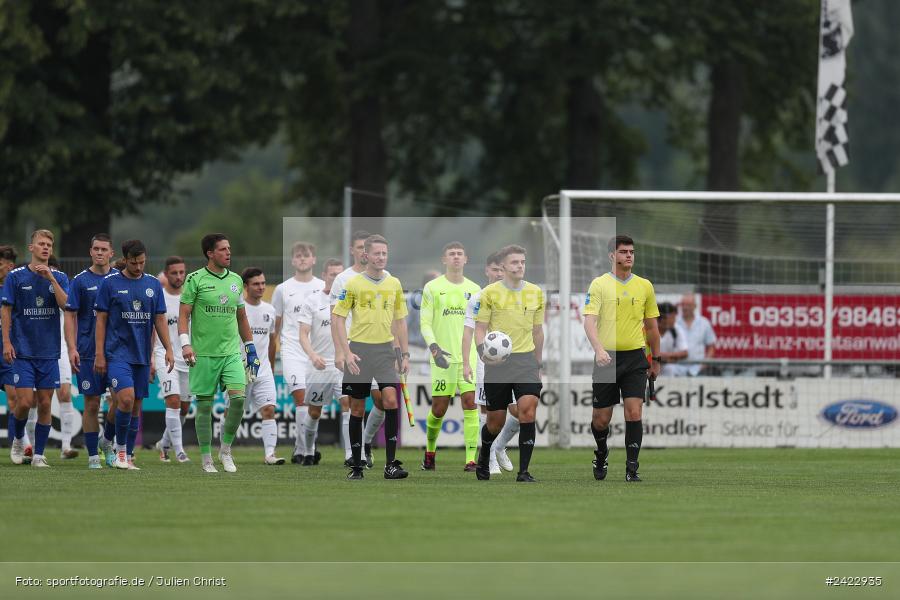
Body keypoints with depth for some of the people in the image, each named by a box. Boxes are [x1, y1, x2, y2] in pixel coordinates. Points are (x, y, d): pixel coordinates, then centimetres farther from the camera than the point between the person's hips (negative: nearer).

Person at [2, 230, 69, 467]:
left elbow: (66, 305, -9)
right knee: (24, 401, -9)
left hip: (49, 351, 2)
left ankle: (39, 454, 9)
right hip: (22, 351, -2)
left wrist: (51, 278, -15)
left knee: (44, 403, 1)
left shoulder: (59, 277, 6)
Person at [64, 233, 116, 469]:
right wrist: (71, 348, -9)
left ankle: (108, 442, 11)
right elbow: (70, 316, 0)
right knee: (92, 403, 0)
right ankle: (93, 455, 9)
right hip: (88, 350, -2)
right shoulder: (80, 281, 1)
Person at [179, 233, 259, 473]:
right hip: (204, 354, -4)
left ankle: (226, 449, 6)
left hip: (231, 352, 4)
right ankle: (207, 460, 11)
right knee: (204, 405, 1)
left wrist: (251, 350, 19)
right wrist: (185, 344, -16)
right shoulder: (195, 280, -3)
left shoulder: (236, 280, 12)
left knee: (238, 397, -12)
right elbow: (184, 315, -4)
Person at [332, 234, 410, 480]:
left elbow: (400, 321, 16)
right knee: (357, 408, 3)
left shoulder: (394, 284, 8)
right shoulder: (353, 284, -3)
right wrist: (346, 354, -12)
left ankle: (391, 464, -14)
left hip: (385, 349, 2)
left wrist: (405, 354, 10)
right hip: (359, 349, -2)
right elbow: (337, 319, -3)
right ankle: (356, 465, 13)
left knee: (391, 399, -15)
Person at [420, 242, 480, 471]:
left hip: (469, 356, 2)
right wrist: (434, 348, -15)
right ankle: (430, 451, 26)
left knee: (470, 403, -11)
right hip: (442, 357, -2)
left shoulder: (474, 289, 11)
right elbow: (425, 323, -1)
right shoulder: (432, 288, 3)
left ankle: (471, 459, -13)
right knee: (439, 408, 1)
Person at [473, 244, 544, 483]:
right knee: (496, 420, 5)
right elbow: (479, 328, -3)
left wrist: (538, 364, 20)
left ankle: (523, 471, -12)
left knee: (528, 410, -16)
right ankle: (483, 457, 37)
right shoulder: (489, 293, -3)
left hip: (526, 359, 2)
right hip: (497, 362, -2)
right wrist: (483, 351, -22)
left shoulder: (536, 293, 8)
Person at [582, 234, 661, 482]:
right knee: (601, 418, 5)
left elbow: (651, 326, 15)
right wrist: (599, 349, -30)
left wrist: (656, 360, 17)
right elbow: (589, 320, -14)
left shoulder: (644, 286, 7)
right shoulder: (599, 284, -3)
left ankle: (631, 469, -6)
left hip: (635, 358, 1)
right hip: (606, 357, -1)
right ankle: (601, 454, 35)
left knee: (634, 413, -12)